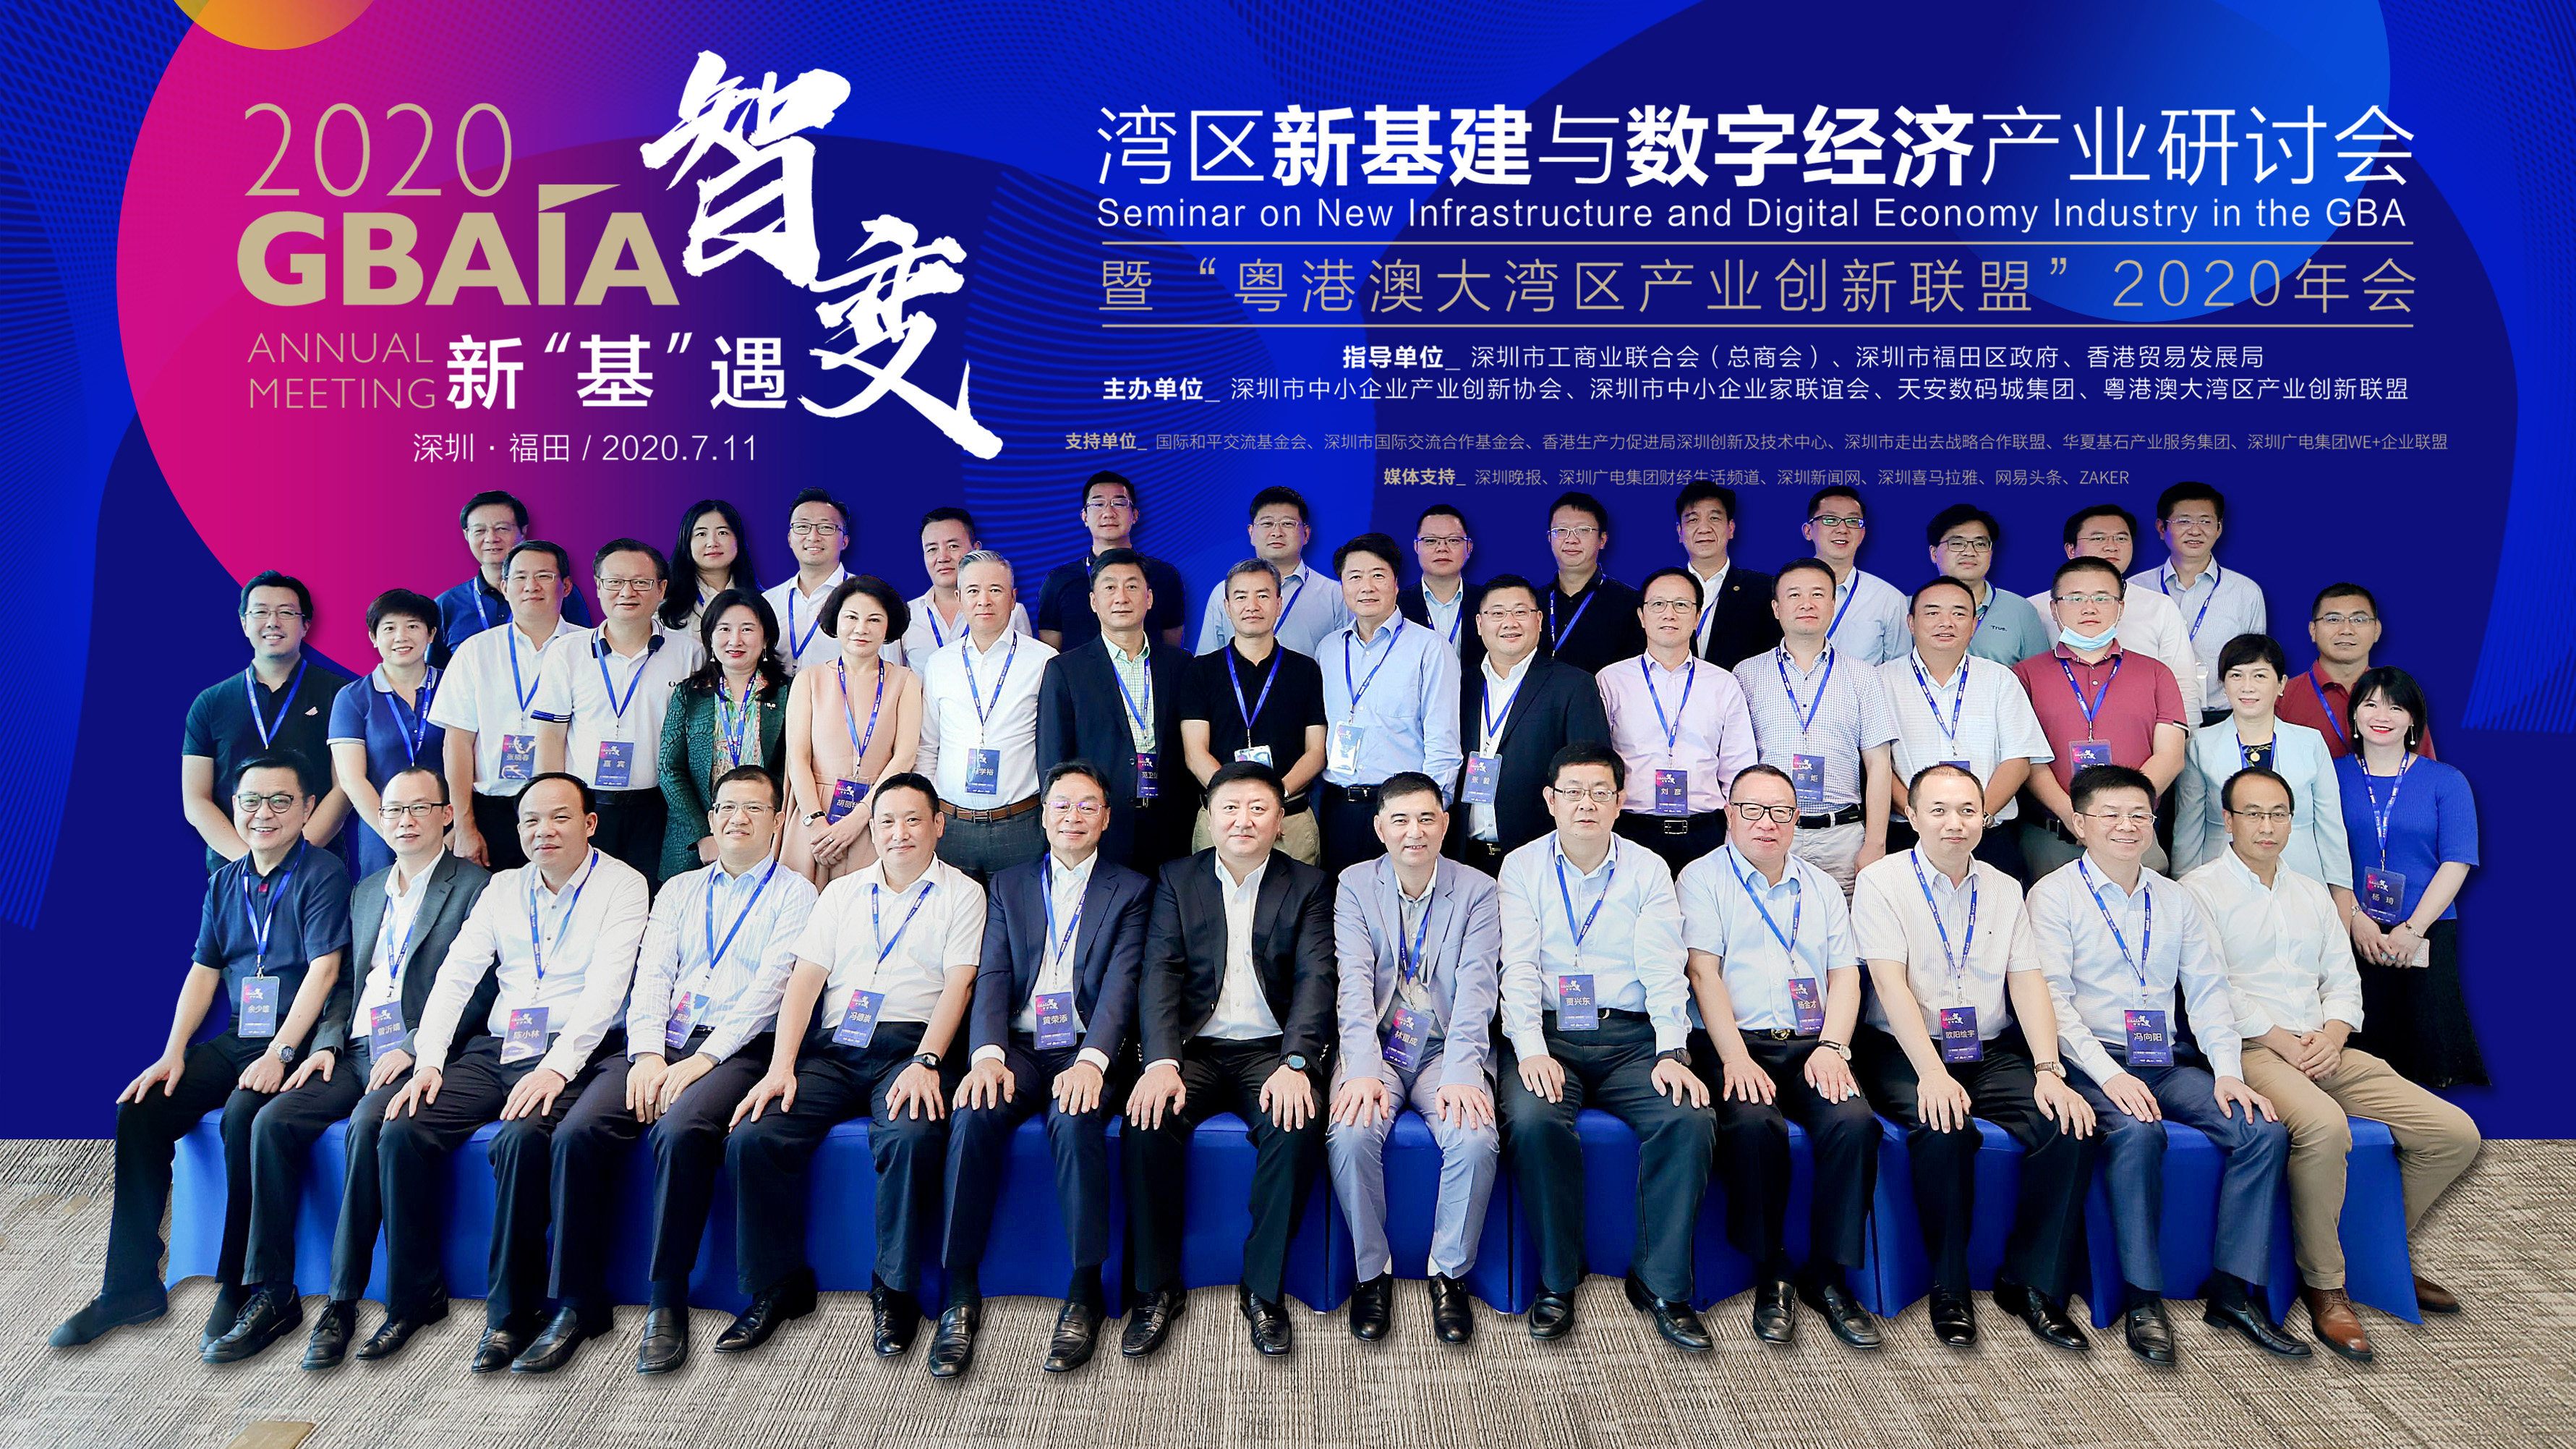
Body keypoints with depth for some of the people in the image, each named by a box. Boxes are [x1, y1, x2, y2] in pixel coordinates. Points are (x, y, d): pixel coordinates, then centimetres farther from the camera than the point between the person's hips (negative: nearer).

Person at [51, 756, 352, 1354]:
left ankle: (244, 1289, -17)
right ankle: (132, 1286, 3)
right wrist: (173, 1053, 3)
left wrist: (279, 1054, -21)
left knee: (245, 1113, -31)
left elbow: (323, 969, -14)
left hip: (297, 1044, -7)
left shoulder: (323, 874, -7)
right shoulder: (225, 882, 14)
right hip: (234, 1041, 7)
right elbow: (203, 971, 15)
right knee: (139, 1111, -9)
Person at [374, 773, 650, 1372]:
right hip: (493, 1049, 6)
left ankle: (512, 1309, -16)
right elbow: (456, 974, 10)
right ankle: (414, 1296, 1)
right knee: (401, 1131, -14)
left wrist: (557, 1067, -24)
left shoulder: (621, 885, -2)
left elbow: (606, 988, -12)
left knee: (522, 1137, -31)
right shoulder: (503, 887, 16)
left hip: (571, 1056, -6)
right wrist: (428, 1061, -3)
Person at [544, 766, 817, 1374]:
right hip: (659, 1045, 5)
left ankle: (667, 1303, -19)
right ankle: (578, 1302, -9)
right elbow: (651, 974, 11)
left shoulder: (795, 894, 8)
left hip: (737, 1049, -4)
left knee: (682, 1131, -34)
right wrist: (647, 1053, -7)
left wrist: (704, 1059, -16)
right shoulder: (679, 890, 23)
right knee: (577, 1133, -21)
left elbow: (770, 987, -5)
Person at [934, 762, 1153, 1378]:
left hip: (1088, 1050, -2)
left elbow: (1122, 982, -4)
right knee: (974, 1115, -29)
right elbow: (992, 976, 5)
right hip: (1019, 1048, 2)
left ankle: (1086, 1289, -21)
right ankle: (961, 1292, -20)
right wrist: (988, 1054, -15)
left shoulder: (1132, 889, 10)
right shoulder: (1008, 885, 17)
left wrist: (1091, 1060, -22)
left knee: (1075, 1118, -34)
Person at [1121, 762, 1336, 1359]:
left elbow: (1316, 979, -5)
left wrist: (1294, 1063, -22)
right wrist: (1161, 1062, -19)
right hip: (1195, 1047, 1)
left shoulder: (1309, 886, 7)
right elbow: (1160, 974, -2)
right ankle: (1157, 1288, -9)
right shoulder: (1177, 879, 9)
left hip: (1270, 1048, -1)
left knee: (1297, 1125, -31)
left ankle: (1263, 1288, -12)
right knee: (1147, 1119, -28)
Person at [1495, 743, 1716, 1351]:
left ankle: (1661, 1284, -9)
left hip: (1631, 1034, 1)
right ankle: (1557, 1280, -10)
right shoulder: (1522, 867, 7)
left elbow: (1664, 969, 1)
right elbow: (1518, 968, -3)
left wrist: (1671, 1052, -14)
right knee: (1532, 1121, -31)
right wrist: (1531, 1050, -17)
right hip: (1547, 1033, -1)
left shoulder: (1648, 870, 10)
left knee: (1691, 1119, -25)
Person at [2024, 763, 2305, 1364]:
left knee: (2265, 1130, -17)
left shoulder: (2177, 901, 17)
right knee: (2137, 1131, -33)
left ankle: (2235, 1291, -9)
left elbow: (2208, 991, 12)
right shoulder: (2054, 896, 0)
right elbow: (2052, 998, -8)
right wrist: (2108, 1073, -20)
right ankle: (2142, 1301, -23)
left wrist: (2228, 1072, -4)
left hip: (2169, 1061, 5)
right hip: (2091, 1061, -5)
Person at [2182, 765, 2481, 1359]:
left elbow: (2343, 979, 16)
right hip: (2250, 1050, -7)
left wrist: (2333, 1035, -4)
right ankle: (2323, 1284, -18)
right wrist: (2283, 1043, -13)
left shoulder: (2312, 893, 21)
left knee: (2456, 1133, -6)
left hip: (2324, 1049, 7)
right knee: (2324, 1126, -36)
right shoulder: (2200, 891, -1)